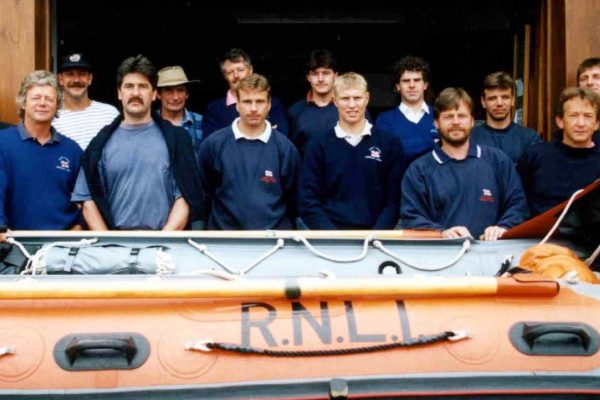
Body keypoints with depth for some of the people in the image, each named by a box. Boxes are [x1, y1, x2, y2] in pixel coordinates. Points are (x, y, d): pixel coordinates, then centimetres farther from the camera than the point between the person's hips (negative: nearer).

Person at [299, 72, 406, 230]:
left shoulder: (390, 143, 7)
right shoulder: (318, 146, 7)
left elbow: (395, 199, 5)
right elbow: (308, 201, 3)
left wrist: (376, 236, -7)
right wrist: (333, 236, -9)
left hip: (375, 237, 0)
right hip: (332, 237, 0)